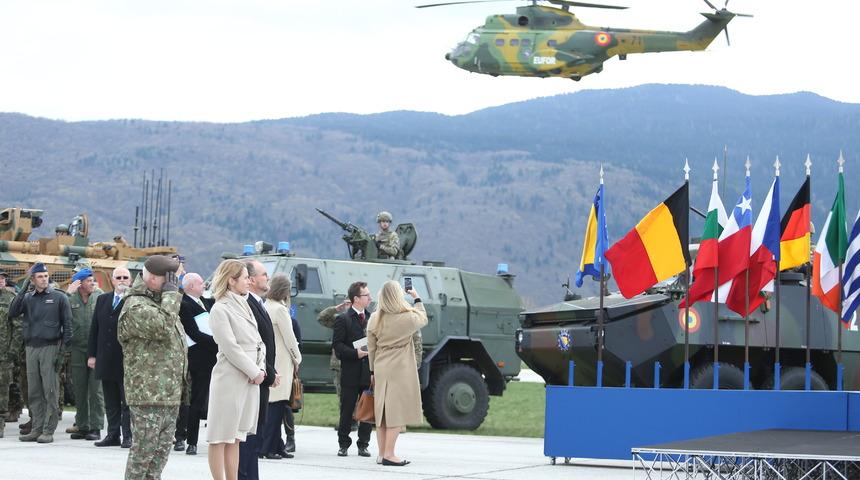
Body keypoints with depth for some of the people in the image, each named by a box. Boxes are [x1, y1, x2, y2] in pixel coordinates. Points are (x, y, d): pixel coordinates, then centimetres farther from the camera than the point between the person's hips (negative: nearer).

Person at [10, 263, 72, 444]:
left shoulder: (59, 298, 3)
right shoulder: (27, 298, 12)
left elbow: (67, 324, 1)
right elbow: (12, 313, -2)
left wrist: (63, 348, -7)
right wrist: (23, 291, -8)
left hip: (50, 347, -4)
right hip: (31, 347, 4)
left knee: (50, 391, -6)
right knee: (34, 392, 6)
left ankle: (48, 430, -5)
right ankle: (37, 429, 11)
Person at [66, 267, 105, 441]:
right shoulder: (71, 299, 3)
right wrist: (68, 293, -12)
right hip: (77, 350, 2)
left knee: (96, 391, -1)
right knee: (80, 391, 9)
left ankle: (96, 427, 4)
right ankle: (82, 426, 18)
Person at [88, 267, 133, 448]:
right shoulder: (102, 300, 13)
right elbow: (94, 328, 13)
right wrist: (92, 354, 9)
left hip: (127, 358, -5)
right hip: (106, 358, 5)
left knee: (127, 401, -1)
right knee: (111, 401, 11)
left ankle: (127, 436, 3)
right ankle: (113, 435, 16)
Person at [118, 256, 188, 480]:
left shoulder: (161, 302, 20)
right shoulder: (136, 307, -13)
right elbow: (163, 327, -30)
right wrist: (171, 293, -18)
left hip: (169, 393, 9)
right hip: (148, 393, -9)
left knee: (162, 449, 12)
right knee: (144, 449, -6)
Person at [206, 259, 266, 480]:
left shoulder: (244, 306, 16)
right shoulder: (220, 309, -9)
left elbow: (259, 342, 16)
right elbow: (230, 348, -14)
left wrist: (261, 369, 0)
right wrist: (254, 372, -11)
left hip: (251, 380, 8)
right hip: (229, 379, -8)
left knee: (235, 438, 11)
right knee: (220, 437, -3)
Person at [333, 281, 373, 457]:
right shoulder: (343, 320, -3)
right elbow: (337, 345, -8)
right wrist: (355, 353, -19)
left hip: (369, 372, 4)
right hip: (351, 373, -4)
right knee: (347, 411, 4)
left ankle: (363, 444, 13)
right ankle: (343, 444, 14)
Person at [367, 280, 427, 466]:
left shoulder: (375, 319, 1)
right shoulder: (408, 318, -13)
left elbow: (371, 348, 8)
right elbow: (423, 319, 11)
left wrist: (373, 370, 18)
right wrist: (417, 298, 23)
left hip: (380, 369, 5)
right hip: (401, 369, -5)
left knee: (382, 411, 11)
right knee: (397, 412, -3)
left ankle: (382, 453, 15)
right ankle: (389, 454, -7)